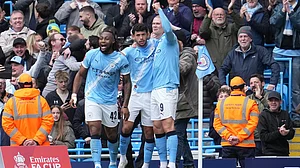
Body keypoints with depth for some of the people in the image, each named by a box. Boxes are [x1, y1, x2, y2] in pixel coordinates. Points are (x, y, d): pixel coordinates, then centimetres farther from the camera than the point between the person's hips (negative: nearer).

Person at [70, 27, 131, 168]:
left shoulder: (121, 60, -7)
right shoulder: (91, 54, -4)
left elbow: (127, 82, 0)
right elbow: (80, 74, 6)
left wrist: (125, 106, -5)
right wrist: (74, 94, -3)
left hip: (110, 102, 0)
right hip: (92, 99, 0)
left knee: (112, 135, 11)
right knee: (95, 131, -15)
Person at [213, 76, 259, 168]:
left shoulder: (220, 104, 7)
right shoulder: (250, 103, -3)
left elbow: (217, 124, 1)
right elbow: (252, 123, -11)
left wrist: (228, 136, -5)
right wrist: (239, 137, -12)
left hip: (227, 145, 3)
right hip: (245, 146, -3)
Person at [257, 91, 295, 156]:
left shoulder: (285, 114, 10)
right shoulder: (263, 115, -2)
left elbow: (291, 134, 8)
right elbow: (263, 137, -8)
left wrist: (286, 133, -15)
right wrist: (279, 133, -18)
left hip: (284, 152, 4)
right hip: (269, 153, -4)